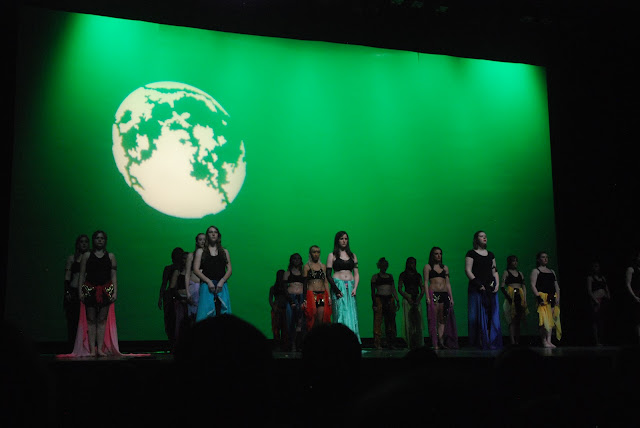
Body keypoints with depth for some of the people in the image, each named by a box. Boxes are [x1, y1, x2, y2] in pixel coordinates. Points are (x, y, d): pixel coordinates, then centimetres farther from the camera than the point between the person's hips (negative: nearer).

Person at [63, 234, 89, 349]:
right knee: (73, 320, -4)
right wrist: (67, 292, -5)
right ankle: (72, 346, 0)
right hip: (74, 292, -2)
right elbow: (67, 277, 4)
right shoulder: (72, 258, 8)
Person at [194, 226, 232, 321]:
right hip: (206, 285, -2)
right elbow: (196, 269, 4)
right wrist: (208, 281, -9)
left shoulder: (224, 251, 19)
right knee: (206, 312, -12)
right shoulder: (201, 251, 14)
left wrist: (222, 281, -6)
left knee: (222, 312, -7)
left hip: (222, 285, 2)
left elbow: (229, 270, 12)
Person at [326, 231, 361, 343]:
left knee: (352, 315, -2)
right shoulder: (332, 256, 6)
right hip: (338, 286, -3)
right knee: (341, 314, -9)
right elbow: (328, 275, 0)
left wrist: (355, 288, -3)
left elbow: (356, 274, 12)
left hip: (350, 286, 3)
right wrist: (336, 289, -12)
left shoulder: (352, 255, 16)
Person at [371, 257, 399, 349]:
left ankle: (390, 343, 8)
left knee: (390, 322, 3)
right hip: (379, 299, -4)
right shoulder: (375, 277, 4)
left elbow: (394, 290, 16)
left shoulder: (390, 276, 16)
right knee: (378, 322, -7)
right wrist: (374, 303, -8)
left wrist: (397, 301, 7)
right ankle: (377, 344, -5)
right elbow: (373, 291, 0)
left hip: (390, 299, 4)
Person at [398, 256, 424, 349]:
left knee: (418, 321, -4)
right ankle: (410, 344, -6)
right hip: (407, 299, -3)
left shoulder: (418, 275, 16)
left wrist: (419, 299, -5)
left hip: (417, 299, 3)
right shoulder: (403, 275, 6)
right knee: (409, 322, -6)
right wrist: (409, 299, -10)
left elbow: (422, 289, 12)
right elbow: (399, 289, -1)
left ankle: (419, 343, -5)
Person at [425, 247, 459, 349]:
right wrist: (427, 297, -11)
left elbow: (448, 283, 17)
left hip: (444, 295, 4)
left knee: (443, 320, 1)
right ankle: (435, 344, -6)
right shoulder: (428, 267, 7)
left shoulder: (445, 267, 19)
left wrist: (451, 297, 9)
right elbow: (426, 282, 0)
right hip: (433, 294, -4)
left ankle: (441, 342, 1)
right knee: (434, 320, -6)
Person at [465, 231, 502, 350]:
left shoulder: (490, 254, 18)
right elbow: (468, 270, -7)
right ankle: (481, 342, -4)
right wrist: (478, 284, -14)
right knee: (479, 316, -6)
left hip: (491, 288, 5)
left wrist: (497, 284, 1)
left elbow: (494, 271, 18)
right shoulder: (471, 253, 1)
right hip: (477, 289, -5)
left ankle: (492, 342, 6)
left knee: (493, 315, 2)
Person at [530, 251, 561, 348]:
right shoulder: (536, 271, 5)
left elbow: (557, 286, 19)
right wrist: (538, 296, -17)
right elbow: (533, 285, -5)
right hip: (542, 297, -5)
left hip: (552, 298, 5)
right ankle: (544, 341, -11)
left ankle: (549, 341, 0)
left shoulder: (552, 272, 22)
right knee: (544, 319, -12)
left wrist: (557, 297, 4)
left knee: (551, 319, -1)